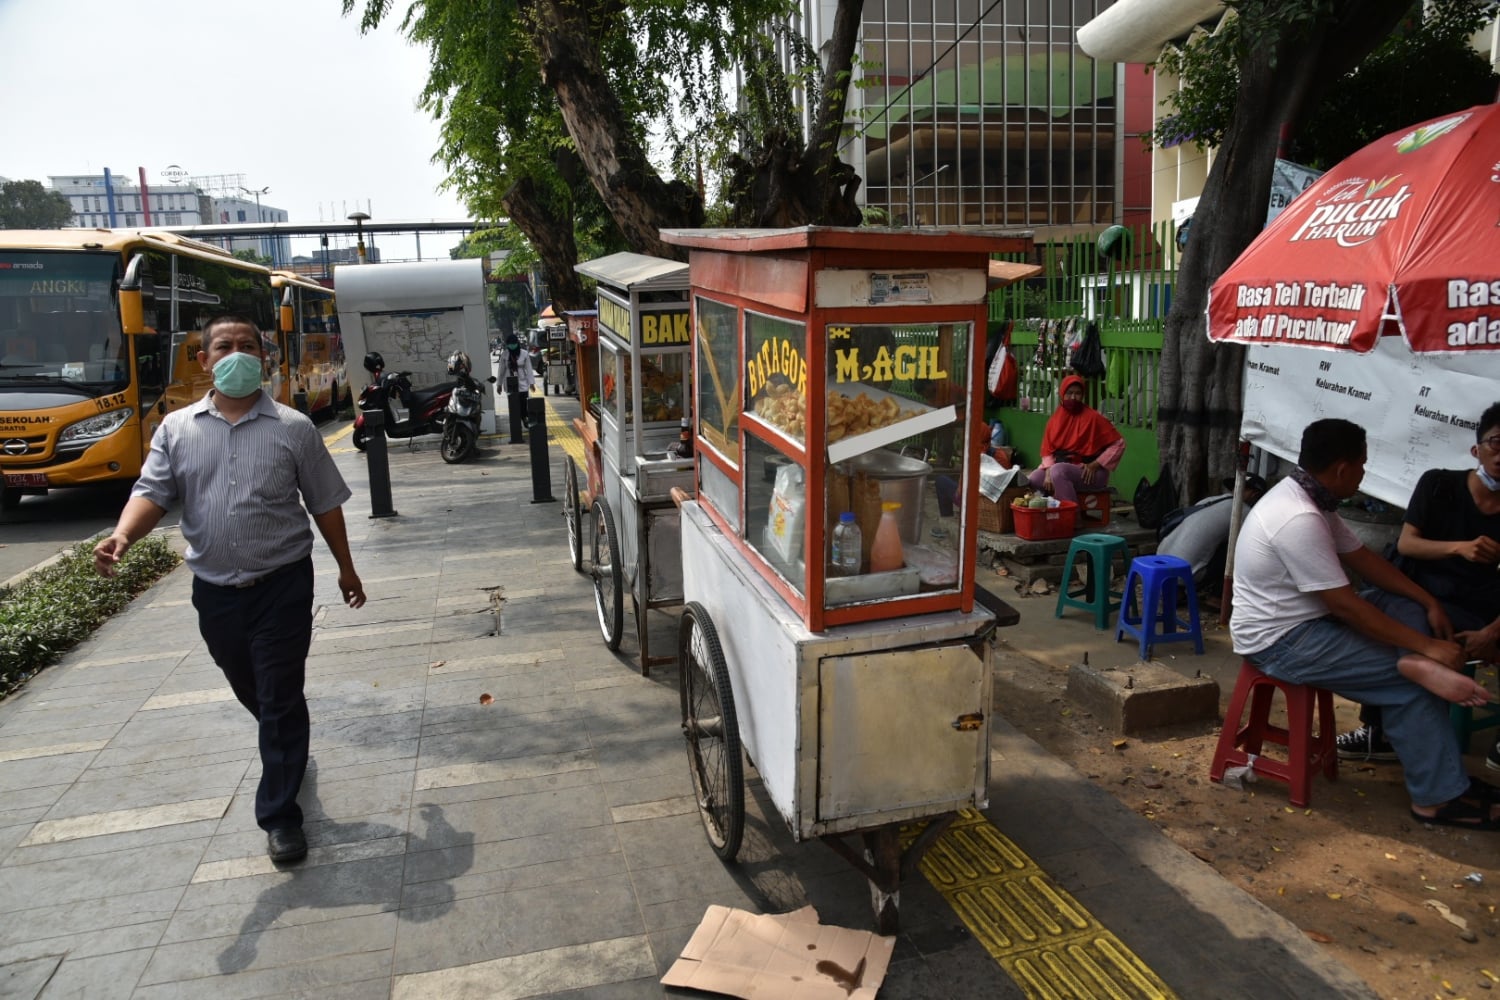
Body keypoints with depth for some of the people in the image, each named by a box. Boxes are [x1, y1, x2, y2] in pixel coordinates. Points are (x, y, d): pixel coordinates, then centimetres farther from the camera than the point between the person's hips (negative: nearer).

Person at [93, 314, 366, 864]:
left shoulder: (293, 428, -3)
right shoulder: (177, 428, 3)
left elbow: (325, 504, 2)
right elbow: (152, 492, -4)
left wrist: (346, 568, 7)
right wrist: (123, 534, -26)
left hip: (282, 583, -3)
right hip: (214, 589, 3)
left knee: (280, 699, -2)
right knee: (250, 691, 20)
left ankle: (279, 815, 9)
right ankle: (288, 748, 49)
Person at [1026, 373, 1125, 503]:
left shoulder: (1093, 417, -9)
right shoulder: (1055, 418, 5)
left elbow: (1118, 444, -7)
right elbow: (1047, 450, 6)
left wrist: (1095, 465, -15)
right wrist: (1049, 472, -14)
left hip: (1087, 472, -5)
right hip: (1062, 466, 5)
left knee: (1058, 470, -34)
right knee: (1031, 481, -17)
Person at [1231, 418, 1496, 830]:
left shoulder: (1307, 497, 4)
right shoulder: (1299, 520, -28)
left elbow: (1362, 558, 13)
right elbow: (1346, 606, -25)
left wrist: (1429, 602, 7)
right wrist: (1425, 646, -18)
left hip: (1301, 619, 10)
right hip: (1280, 641, -10)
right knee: (1410, 677, -13)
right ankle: (1438, 796, 0)